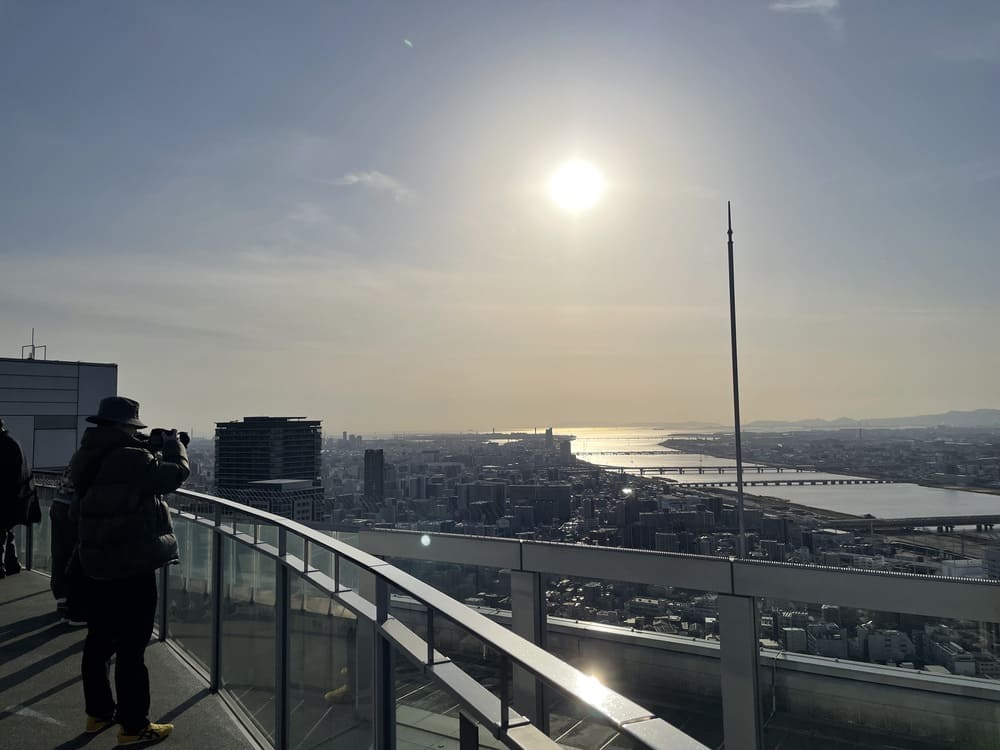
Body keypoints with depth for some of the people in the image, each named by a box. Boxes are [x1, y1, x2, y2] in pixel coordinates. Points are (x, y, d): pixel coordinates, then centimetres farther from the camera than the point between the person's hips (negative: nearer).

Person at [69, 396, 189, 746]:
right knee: (131, 649, 1)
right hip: (130, 569, -9)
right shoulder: (130, 459, -23)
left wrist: (151, 449, 11)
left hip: (95, 566, 9)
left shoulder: (87, 458, 5)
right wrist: (172, 442, 4)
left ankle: (98, 712, 34)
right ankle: (134, 726, 12)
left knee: (99, 640, 20)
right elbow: (177, 471, -13)